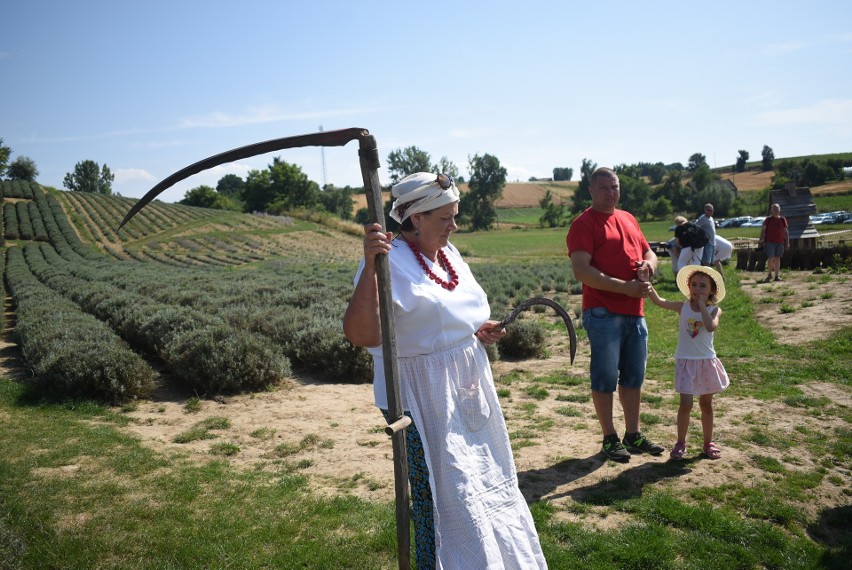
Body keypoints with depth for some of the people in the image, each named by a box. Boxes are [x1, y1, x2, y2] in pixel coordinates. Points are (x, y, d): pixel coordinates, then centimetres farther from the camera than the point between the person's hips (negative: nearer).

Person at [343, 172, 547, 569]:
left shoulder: (448, 253, 6)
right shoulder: (391, 260, -19)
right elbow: (360, 334, -32)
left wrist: (481, 331, 3)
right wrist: (370, 265, -41)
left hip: (469, 391, 9)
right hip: (424, 401, -9)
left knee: (487, 483, 23)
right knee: (442, 498, 2)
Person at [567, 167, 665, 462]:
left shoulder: (628, 219, 16)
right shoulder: (584, 224, -8)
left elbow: (648, 252, 24)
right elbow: (581, 271, -18)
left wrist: (649, 264, -1)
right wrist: (625, 287, -20)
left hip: (635, 312, 8)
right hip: (603, 313, -7)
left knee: (634, 376, 15)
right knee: (605, 377, 2)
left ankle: (633, 434, 29)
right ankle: (610, 438, 15)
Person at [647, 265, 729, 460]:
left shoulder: (714, 311, -5)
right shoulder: (683, 307, -2)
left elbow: (711, 327, -27)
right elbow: (658, 301, -14)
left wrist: (702, 305, -21)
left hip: (707, 362, 1)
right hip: (685, 362, -1)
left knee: (706, 404, 13)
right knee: (686, 404, -4)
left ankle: (708, 443, 27)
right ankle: (680, 443, 10)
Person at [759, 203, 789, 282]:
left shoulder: (783, 219, 8)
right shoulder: (768, 219, 2)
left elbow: (786, 231, 11)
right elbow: (763, 229, 0)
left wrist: (787, 242, 7)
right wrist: (761, 239, -9)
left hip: (780, 242, 3)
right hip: (770, 242, -3)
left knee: (777, 259, 7)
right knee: (770, 259, -9)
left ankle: (777, 276, 12)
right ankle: (769, 275, 7)